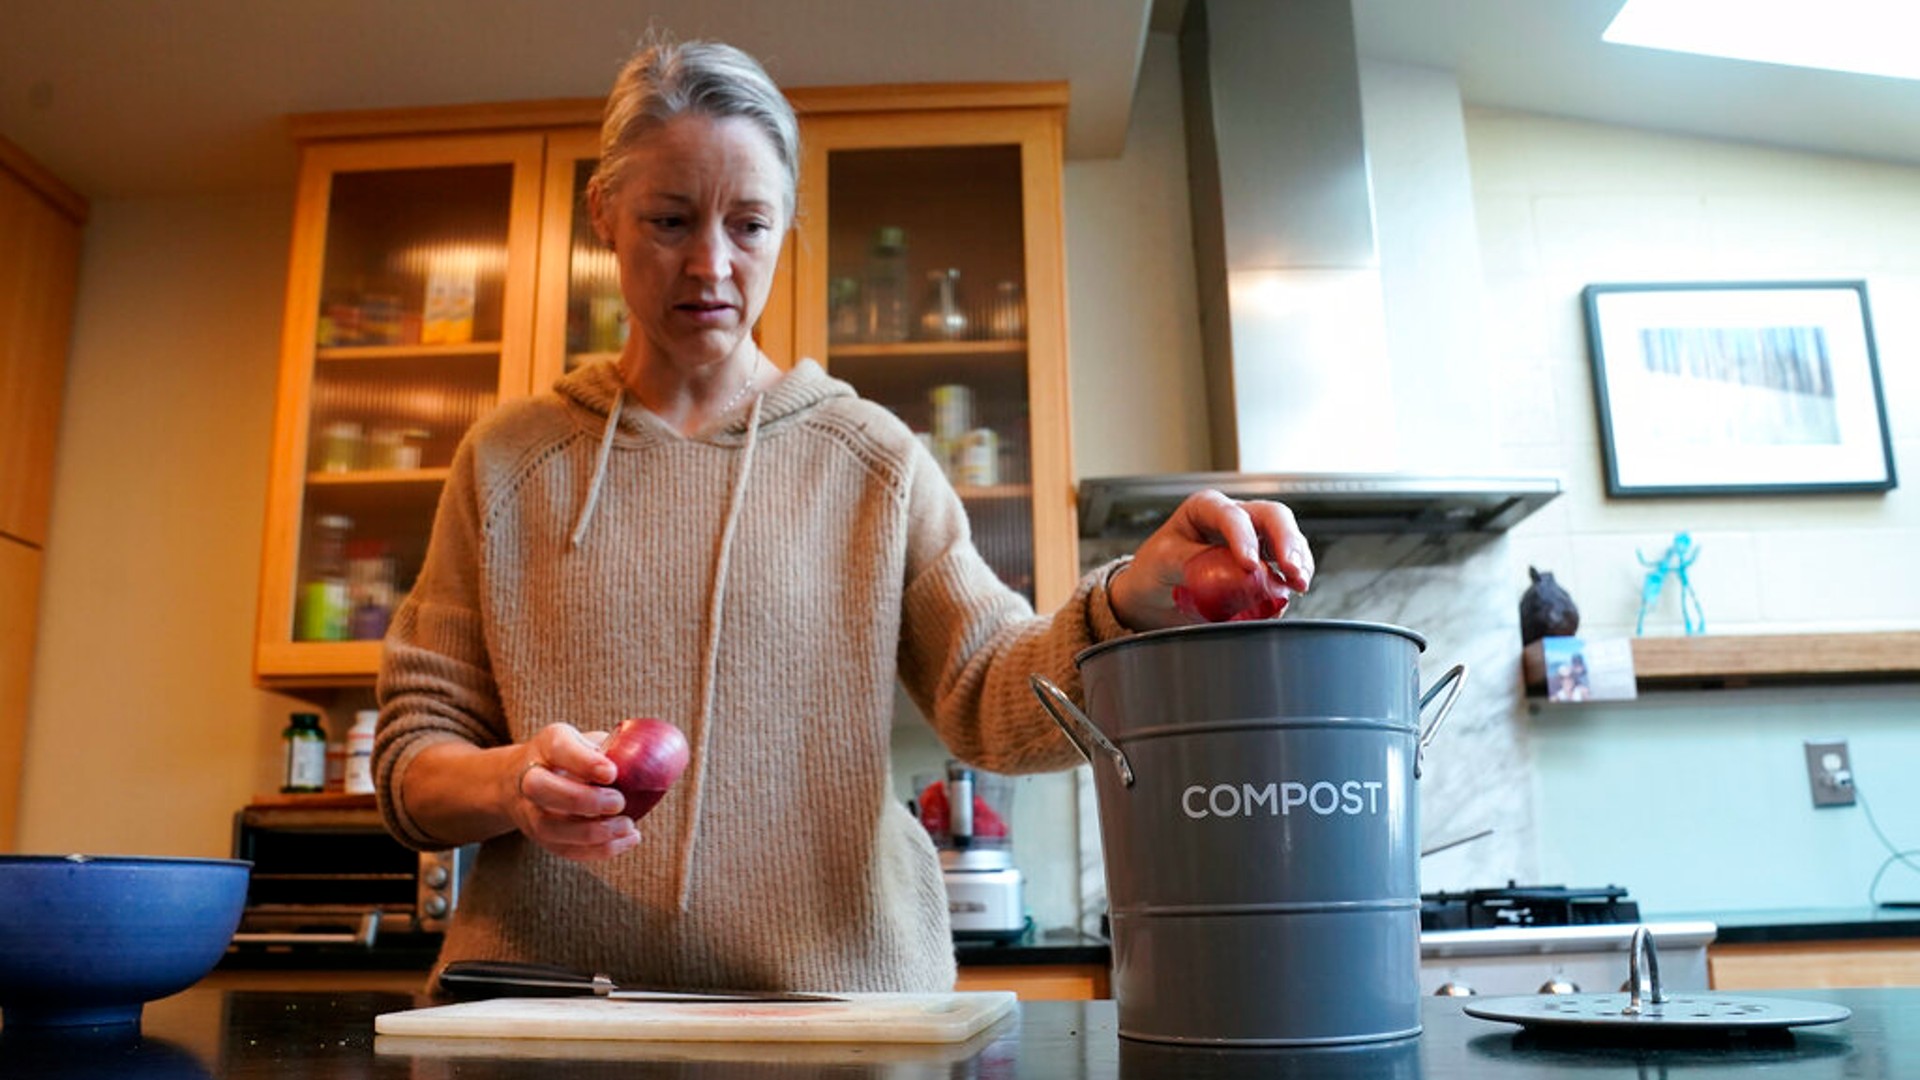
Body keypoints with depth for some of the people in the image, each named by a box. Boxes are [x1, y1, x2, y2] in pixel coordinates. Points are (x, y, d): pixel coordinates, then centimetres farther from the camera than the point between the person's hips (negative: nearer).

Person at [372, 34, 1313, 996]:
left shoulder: (872, 459, 8)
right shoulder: (507, 460, 9)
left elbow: (993, 698, -2)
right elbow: (411, 764, 9)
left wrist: (1133, 603, -21)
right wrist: (514, 781, -12)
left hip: (839, 993, 0)